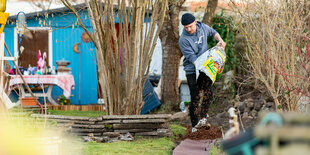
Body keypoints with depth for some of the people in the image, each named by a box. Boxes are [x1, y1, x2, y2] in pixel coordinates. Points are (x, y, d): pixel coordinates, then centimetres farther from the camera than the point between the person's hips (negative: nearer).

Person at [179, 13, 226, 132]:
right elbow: (192, 57, -23)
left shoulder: (202, 27, -2)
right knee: (195, 98, -5)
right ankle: (194, 126, 2)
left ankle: (203, 116, 8)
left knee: (208, 93, -6)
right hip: (192, 71, -5)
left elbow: (213, 32, 21)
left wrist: (220, 41, 2)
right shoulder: (183, 40, -18)